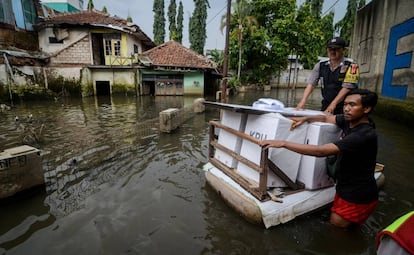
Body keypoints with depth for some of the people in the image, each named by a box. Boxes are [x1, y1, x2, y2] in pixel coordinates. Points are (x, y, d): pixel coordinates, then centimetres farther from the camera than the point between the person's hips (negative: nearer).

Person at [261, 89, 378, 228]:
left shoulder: (364, 134, -30)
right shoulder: (349, 120, -5)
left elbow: (320, 151, -38)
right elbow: (326, 118, 13)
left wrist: (283, 143, -38)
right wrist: (304, 119, -7)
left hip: (358, 197, -7)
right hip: (345, 187, 7)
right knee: (332, 221, 18)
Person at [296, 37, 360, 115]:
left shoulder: (351, 66, -8)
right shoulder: (320, 66, 3)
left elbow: (347, 88, -15)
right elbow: (311, 84, -3)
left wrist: (333, 104, -25)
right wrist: (303, 101, -17)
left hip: (344, 108, -3)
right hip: (325, 106, 3)